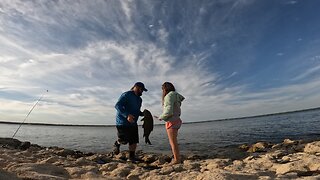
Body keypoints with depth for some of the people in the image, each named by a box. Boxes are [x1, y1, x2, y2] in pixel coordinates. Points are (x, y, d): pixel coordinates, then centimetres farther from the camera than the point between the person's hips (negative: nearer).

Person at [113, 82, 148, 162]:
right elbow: (117, 105, -21)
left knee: (134, 141, 5)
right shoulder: (126, 95, -11)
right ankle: (117, 144, 24)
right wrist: (127, 115, -32)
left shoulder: (139, 99, 16)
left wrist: (144, 114, 3)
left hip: (133, 123, 8)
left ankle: (132, 157, 21)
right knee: (124, 140, -9)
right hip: (122, 122, -7)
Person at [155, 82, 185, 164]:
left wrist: (161, 117, -6)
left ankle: (177, 160, 9)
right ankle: (177, 158, 24)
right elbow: (173, 110, 12)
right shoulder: (175, 95, 16)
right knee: (174, 142, 16)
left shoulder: (169, 95, -11)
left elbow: (169, 111, -20)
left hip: (172, 121, -9)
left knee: (173, 142, 0)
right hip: (176, 120, 9)